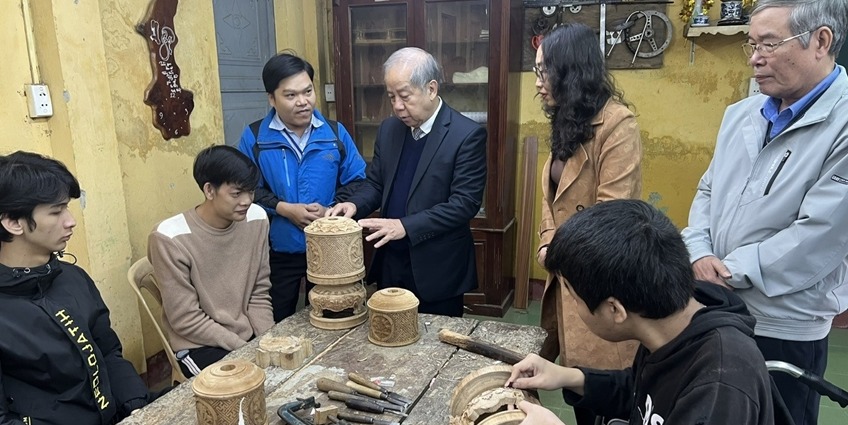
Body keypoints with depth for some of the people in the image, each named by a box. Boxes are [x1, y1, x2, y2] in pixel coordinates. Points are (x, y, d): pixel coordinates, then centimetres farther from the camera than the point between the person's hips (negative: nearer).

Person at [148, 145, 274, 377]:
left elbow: (259, 293, 2)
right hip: (200, 345, -4)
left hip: (252, 336, 5)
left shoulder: (256, 219, -6)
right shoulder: (170, 239, -19)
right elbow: (186, 319, -15)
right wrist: (246, 350, -17)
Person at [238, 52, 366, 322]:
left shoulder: (335, 133, 1)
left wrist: (332, 210, -13)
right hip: (277, 252, -1)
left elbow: (356, 180, 3)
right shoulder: (254, 137, -3)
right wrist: (284, 209, -18)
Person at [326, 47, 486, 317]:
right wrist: (355, 204, -9)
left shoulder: (467, 135, -14)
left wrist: (405, 226, -24)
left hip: (437, 269, -5)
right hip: (390, 264, 5)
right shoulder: (388, 129, 6)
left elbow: (465, 203, -18)